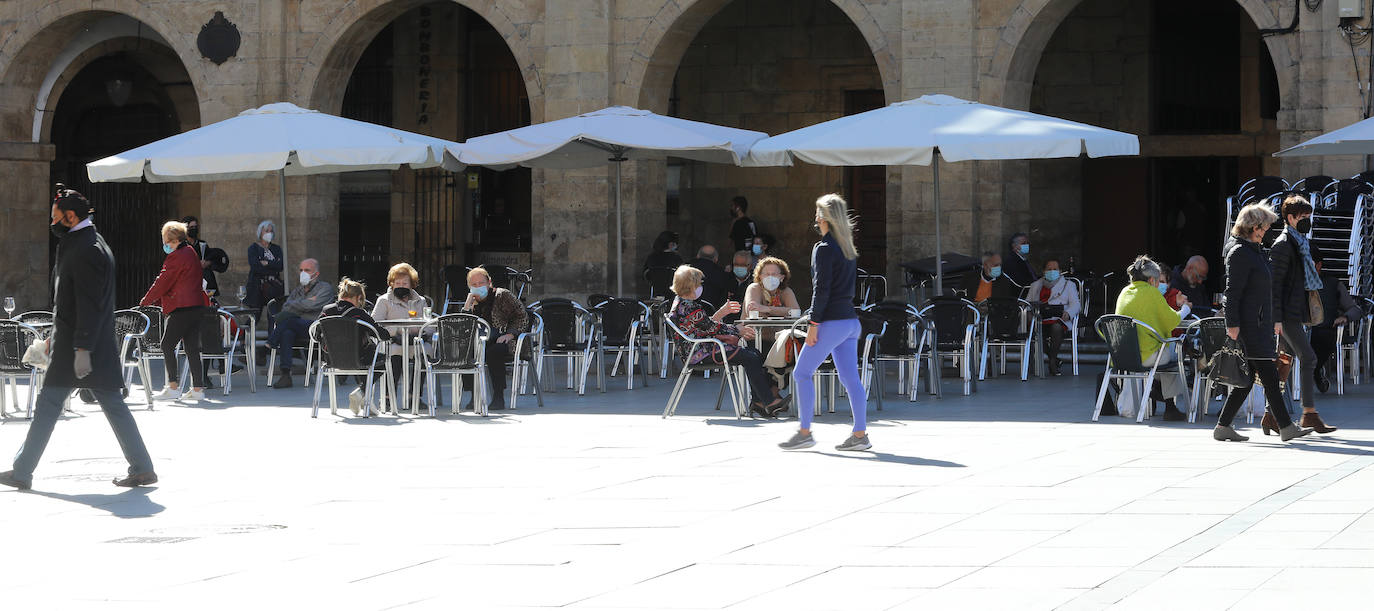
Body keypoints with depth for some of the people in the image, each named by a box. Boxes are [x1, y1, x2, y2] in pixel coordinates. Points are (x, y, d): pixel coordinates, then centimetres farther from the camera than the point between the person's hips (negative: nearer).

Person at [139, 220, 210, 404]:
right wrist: (157, 301, 22)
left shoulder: (176, 257, -11)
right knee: (192, 347, 8)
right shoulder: (192, 254, 19)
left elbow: (162, 283, -9)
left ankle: (173, 388, -7)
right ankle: (197, 389, 5)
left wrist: (145, 302, 3)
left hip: (182, 309, -9)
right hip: (197, 306, 9)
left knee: (167, 345, -4)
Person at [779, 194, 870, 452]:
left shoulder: (824, 248, -11)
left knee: (802, 373, -1)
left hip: (832, 322, -8)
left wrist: (814, 323, -15)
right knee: (850, 378, 6)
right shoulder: (848, 249, 13)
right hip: (851, 321, 8)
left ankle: (805, 432, -2)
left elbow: (821, 289, -16)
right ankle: (860, 434, 3)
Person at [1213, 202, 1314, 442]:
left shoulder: (1254, 251, 20)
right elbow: (1232, 292, -16)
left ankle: (1223, 427, 10)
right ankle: (1285, 427, -8)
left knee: (1247, 377, 8)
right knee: (1269, 375, -9)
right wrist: (1232, 323, -21)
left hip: (1258, 324, 10)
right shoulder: (1239, 252, -11)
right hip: (1249, 324, -10)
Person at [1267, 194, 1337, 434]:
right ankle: (1310, 414, -10)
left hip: (1294, 313, 10)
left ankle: (1271, 416, 10)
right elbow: (1274, 282, -15)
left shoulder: (1300, 243, 20)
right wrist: (1276, 317, -20)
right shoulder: (1282, 245, -10)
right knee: (1308, 359, -12)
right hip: (1287, 315, -10)